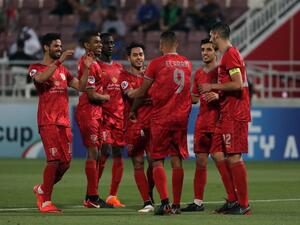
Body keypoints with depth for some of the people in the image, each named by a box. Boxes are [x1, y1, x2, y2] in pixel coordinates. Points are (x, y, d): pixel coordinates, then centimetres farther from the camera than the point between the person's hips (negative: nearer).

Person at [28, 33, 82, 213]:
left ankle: (42, 189, 25)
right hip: (48, 121, -6)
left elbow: (81, 86, 16)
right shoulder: (36, 68, 2)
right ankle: (45, 202, -7)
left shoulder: (63, 70, 22)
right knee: (54, 159, -15)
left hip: (64, 121, 6)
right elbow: (40, 78, -22)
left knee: (66, 162, 3)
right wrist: (59, 61, -25)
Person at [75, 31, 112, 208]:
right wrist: (108, 97, -5)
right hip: (89, 112, -10)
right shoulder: (90, 64, -16)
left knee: (95, 153, 11)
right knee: (93, 152, -8)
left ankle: (92, 197, 15)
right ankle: (93, 198, -7)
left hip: (94, 113, 10)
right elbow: (92, 95, -19)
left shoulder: (89, 61, 15)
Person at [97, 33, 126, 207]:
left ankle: (113, 196, 7)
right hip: (103, 114, -6)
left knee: (119, 155, 2)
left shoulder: (119, 68, 18)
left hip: (119, 114, 6)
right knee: (105, 152, -15)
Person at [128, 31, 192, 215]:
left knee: (158, 160, 1)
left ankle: (165, 202, -14)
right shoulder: (187, 64, 8)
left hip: (161, 117, -4)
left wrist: (130, 94, 24)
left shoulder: (156, 64, -6)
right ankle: (177, 204, 5)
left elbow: (143, 91, 3)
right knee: (177, 160, 7)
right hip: (181, 117, 4)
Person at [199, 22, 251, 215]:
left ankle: (243, 204, -7)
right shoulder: (231, 54, 18)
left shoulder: (230, 55, -13)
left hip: (233, 115, -10)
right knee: (218, 153, 11)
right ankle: (234, 200, 13)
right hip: (228, 114, 10)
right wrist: (216, 94, 13)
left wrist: (212, 87, -13)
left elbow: (237, 84, -22)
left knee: (234, 157, -9)